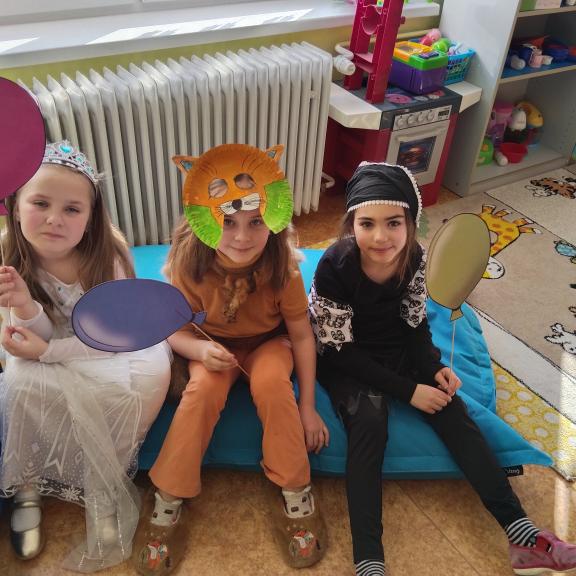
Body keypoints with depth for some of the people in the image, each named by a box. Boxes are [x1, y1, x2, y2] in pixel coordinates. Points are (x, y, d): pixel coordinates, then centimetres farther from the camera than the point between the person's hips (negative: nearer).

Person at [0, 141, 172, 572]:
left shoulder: (108, 253, -23)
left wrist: (48, 351, -28)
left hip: (112, 350, -1)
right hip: (52, 357, 2)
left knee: (152, 372, -30)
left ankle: (105, 492, -10)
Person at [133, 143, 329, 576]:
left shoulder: (282, 265, -24)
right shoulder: (189, 263, -23)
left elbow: (302, 334, -15)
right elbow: (174, 330, -12)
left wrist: (307, 406, -15)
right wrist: (198, 349, -35)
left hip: (268, 343, 0)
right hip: (214, 346, 1)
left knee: (271, 380, -33)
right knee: (204, 389, -31)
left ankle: (297, 495, -15)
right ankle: (168, 502, -15)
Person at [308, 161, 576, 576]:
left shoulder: (414, 257, -13)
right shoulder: (334, 267, -27)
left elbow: (415, 322, 2)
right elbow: (341, 350, -22)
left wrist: (434, 368, -15)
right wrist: (407, 390, -24)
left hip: (396, 348, 4)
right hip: (346, 359, -4)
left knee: (453, 410, -13)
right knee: (370, 421, -29)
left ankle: (523, 536, -13)